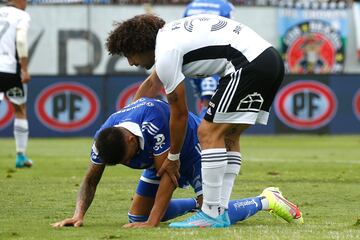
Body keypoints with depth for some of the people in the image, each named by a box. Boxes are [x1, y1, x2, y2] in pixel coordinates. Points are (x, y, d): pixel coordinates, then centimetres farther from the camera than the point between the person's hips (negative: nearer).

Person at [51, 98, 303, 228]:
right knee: (137, 217, 4)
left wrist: (153, 222, -39)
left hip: (194, 149, -7)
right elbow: (91, 180, -9)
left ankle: (267, 200, -1)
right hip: (160, 159, 7)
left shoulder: (152, 119, -41)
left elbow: (167, 174, -37)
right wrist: (79, 215, -27)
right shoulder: (103, 140, -23)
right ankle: (197, 203, 23)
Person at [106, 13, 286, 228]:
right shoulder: (167, 33, 22)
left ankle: (212, 214, -6)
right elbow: (151, 85, 39)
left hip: (250, 64, -10)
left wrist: (173, 157, 12)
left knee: (209, 133, -6)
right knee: (228, 137, 15)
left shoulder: (166, 54, -7)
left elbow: (180, 113, 0)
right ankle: (221, 210, 11)